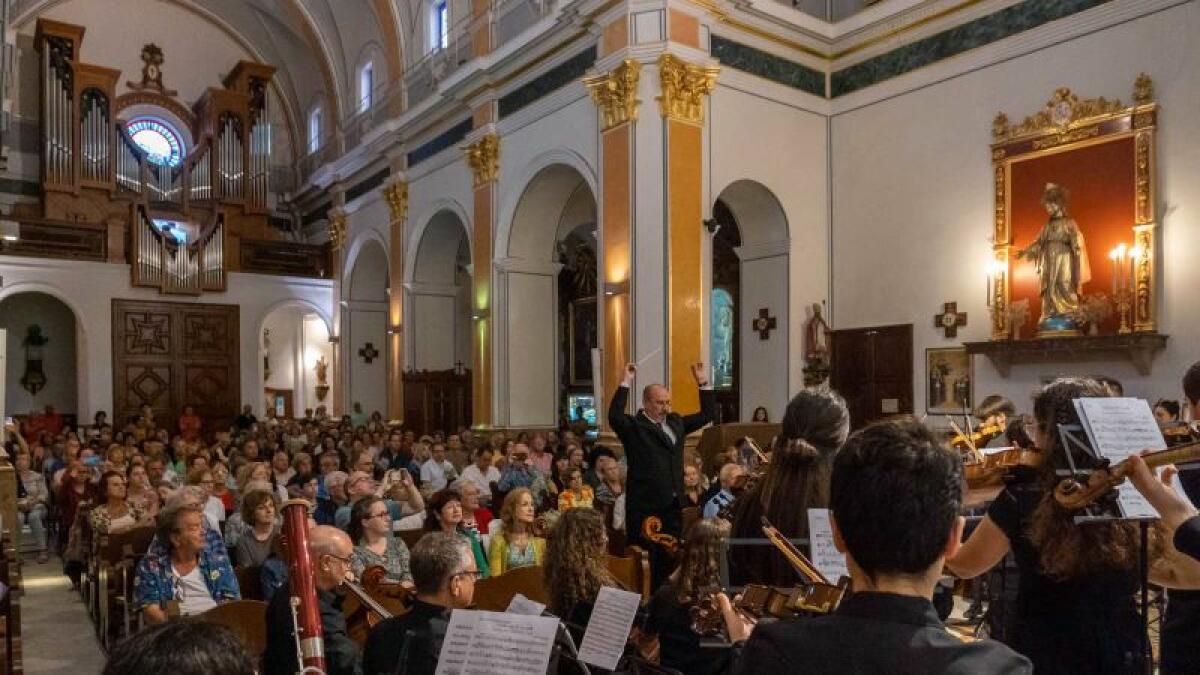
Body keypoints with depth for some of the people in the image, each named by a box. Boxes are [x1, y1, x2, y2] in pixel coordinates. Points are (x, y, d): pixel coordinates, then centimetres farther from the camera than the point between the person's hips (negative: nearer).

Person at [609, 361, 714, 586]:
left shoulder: (676, 422, 15)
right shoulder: (633, 426, -5)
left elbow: (708, 414, 20)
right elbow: (614, 416, -26)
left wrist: (703, 383, 10)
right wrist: (626, 383, -26)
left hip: (672, 505, 6)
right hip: (645, 507, -6)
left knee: (670, 559, 13)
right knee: (645, 561, 0)